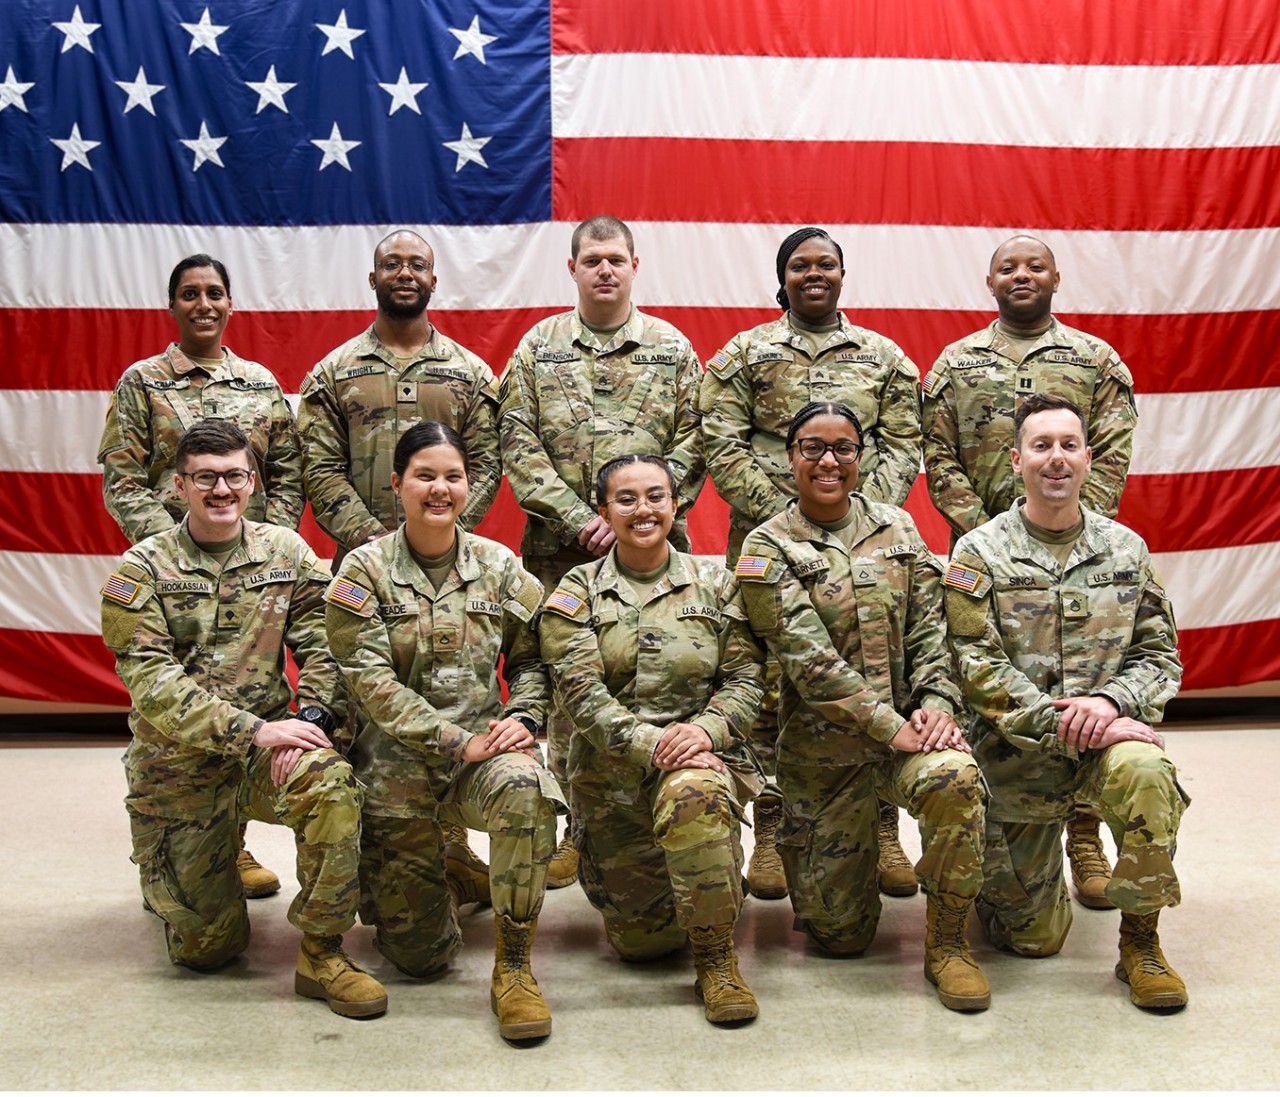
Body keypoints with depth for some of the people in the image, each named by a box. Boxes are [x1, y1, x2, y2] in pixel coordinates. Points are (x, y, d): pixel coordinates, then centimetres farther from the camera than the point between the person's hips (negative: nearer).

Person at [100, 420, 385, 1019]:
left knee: (332, 785, -34)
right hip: (178, 765, -1)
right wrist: (254, 731, -25)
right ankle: (169, 879, 40)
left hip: (267, 739, 1)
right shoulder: (143, 569, -6)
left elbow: (322, 646, 1)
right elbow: (151, 681, -16)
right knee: (206, 948, 3)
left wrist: (311, 719, -19)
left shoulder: (286, 552, 2)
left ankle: (321, 953, -17)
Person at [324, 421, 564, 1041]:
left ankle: (512, 967, -21)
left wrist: (523, 718, -11)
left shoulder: (499, 566, 4)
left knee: (524, 788, -38)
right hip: (397, 763, -1)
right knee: (420, 956, 0)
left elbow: (532, 658, 10)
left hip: (483, 743, 1)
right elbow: (370, 681, -12)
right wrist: (458, 741, -18)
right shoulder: (365, 570, -4)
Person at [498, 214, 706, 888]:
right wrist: (578, 518, -9)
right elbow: (518, 444, 1)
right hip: (561, 552, 1)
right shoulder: (538, 347, 9)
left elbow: (691, 448, 2)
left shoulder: (672, 348, 8)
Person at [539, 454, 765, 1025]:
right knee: (641, 940, 0)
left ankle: (717, 961, -20)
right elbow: (580, 690, -8)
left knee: (695, 795, -39)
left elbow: (745, 675, 2)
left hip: (700, 754, 0)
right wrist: (649, 744, -21)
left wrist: (706, 728, -17)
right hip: (611, 772, 1)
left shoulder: (714, 583, 7)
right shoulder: (579, 592, 3)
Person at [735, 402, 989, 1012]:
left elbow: (929, 626, 5)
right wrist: (889, 726, -20)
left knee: (956, 779, -35)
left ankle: (948, 945, -13)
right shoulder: (768, 549, -5)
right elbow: (808, 658, -14)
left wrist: (937, 701, -13)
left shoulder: (895, 528, 9)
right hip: (822, 748, -2)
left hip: (909, 724, 2)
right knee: (840, 935, 0)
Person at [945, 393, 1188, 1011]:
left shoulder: (1126, 549, 5)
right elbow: (979, 670, -13)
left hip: (1109, 730, 2)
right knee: (1033, 937, 3)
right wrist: (1064, 723, -23)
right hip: (1016, 751, -1)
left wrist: (1109, 700, -17)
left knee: (1146, 773, -36)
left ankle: (1140, 941, -14)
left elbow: (1159, 654, 4)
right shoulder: (979, 554, -5)